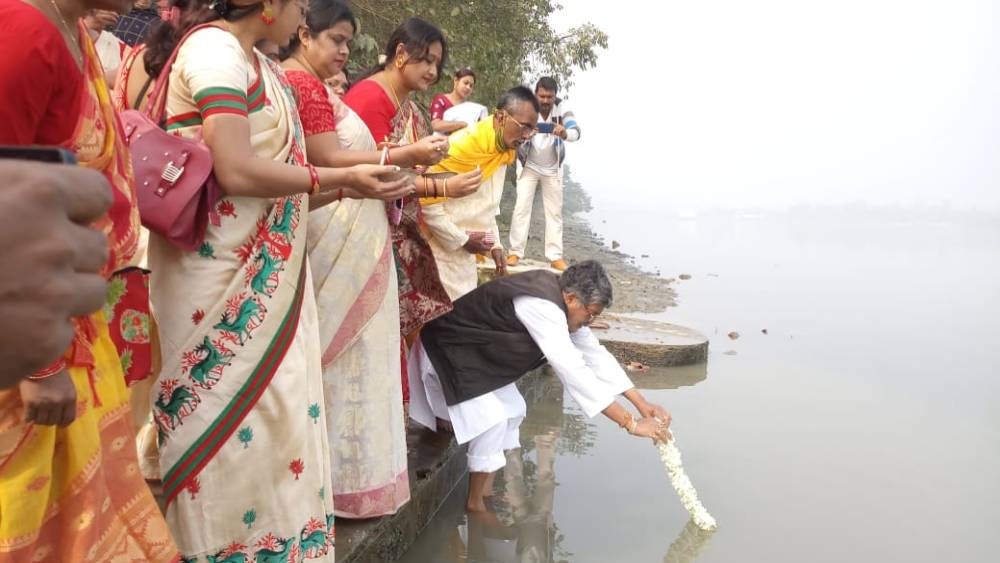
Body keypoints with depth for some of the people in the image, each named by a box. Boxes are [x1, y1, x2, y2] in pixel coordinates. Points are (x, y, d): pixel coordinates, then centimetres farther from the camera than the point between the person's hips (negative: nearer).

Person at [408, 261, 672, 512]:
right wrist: (631, 423, -35)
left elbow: (594, 354, -1)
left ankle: (486, 487, 23)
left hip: (475, 350, 10)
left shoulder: (559, 296, -5)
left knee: (512, 409, 10)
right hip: (445, 350, -10)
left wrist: (642, 403, -6)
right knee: (491, 419, -17)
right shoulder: (542, 307, -34)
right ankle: (474, 503, 3)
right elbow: (573, 371, -38)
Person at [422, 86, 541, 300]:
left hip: (465, 250, 8)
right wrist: (462, 240, -17)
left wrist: (495, 244, 12)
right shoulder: (465, 144, -23)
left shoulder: (503, 150, 5)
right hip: (444, 247, -8)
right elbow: (426, 201, -24)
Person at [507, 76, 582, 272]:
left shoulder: (562, 109, -17)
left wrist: (565, 133, -54)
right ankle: (515, 252, 0)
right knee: (521, 208, -7)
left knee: (555, 211, 4)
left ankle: (555, 256, 10)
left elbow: (576, 132, -31)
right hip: (529, 166, -2)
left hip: (553, 168, 2)